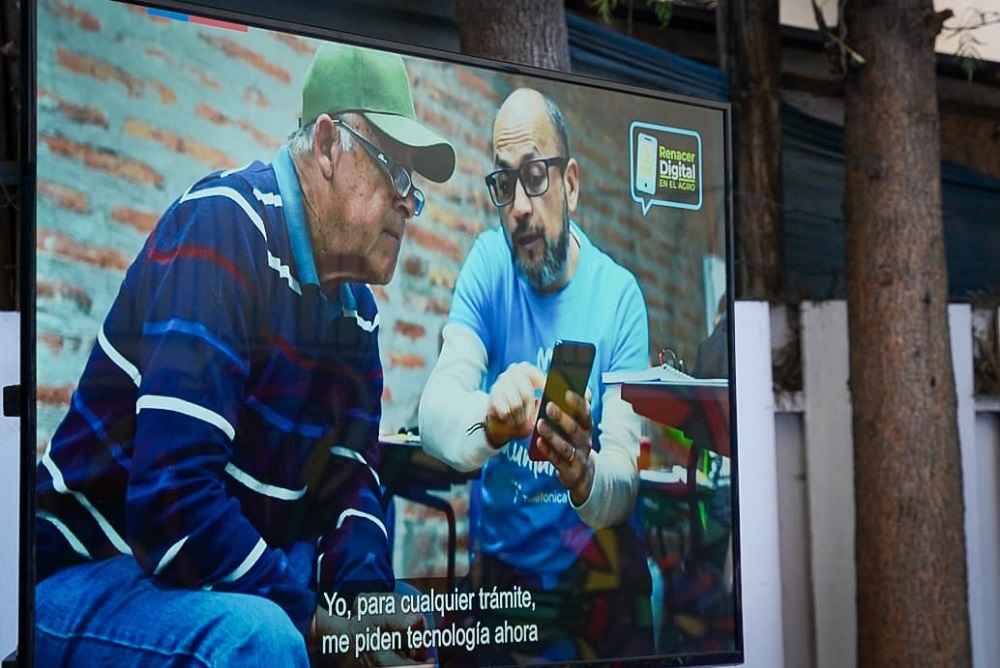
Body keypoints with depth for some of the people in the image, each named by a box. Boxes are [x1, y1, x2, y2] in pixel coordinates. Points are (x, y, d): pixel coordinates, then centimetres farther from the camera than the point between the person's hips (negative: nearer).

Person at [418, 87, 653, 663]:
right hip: (501, 574, 1)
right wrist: (489, 422, -35)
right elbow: (434, 413, -13)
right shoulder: (488, 263, -1)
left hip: (600, 577, -1)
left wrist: (584, 476, -36)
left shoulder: (619, 295, -5)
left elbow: (624, 480, -13)